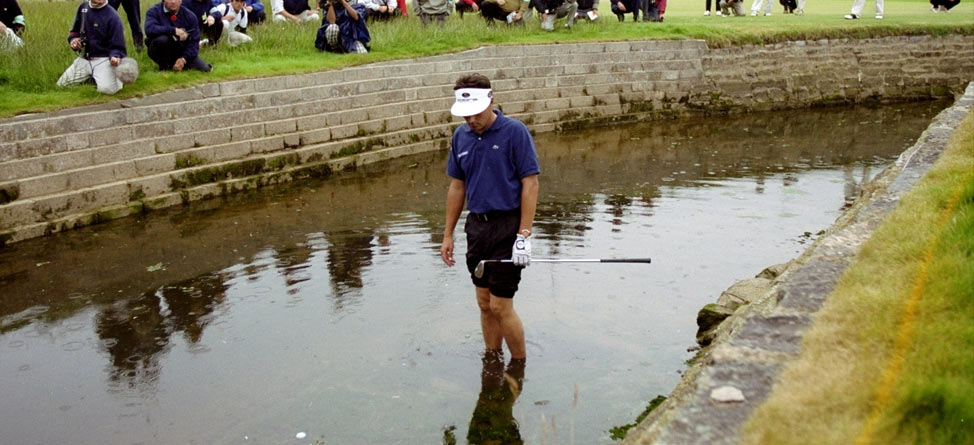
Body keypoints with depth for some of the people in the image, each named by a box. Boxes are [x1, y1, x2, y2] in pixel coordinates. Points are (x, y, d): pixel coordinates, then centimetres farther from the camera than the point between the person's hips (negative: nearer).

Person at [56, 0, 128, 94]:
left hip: (103, 59, -6)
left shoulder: (112, 17, -14)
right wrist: (73, 39, -1)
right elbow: (75, 30, 21)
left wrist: (115, 57, -34)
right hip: (84, 58, 6)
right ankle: (91, 77, 23)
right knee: (62, 84, 0)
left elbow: (117, 46, -12)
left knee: (107, 89, -29)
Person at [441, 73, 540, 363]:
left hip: (508, 226, -6)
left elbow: (530, 184, -12)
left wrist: (524, 235, -17)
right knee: (485, 304, 12)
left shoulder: (515, 132, -10)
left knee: (500, 306, -4)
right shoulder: (460, 136, 8)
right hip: (476, 226, 6)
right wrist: (448, 235, 13)